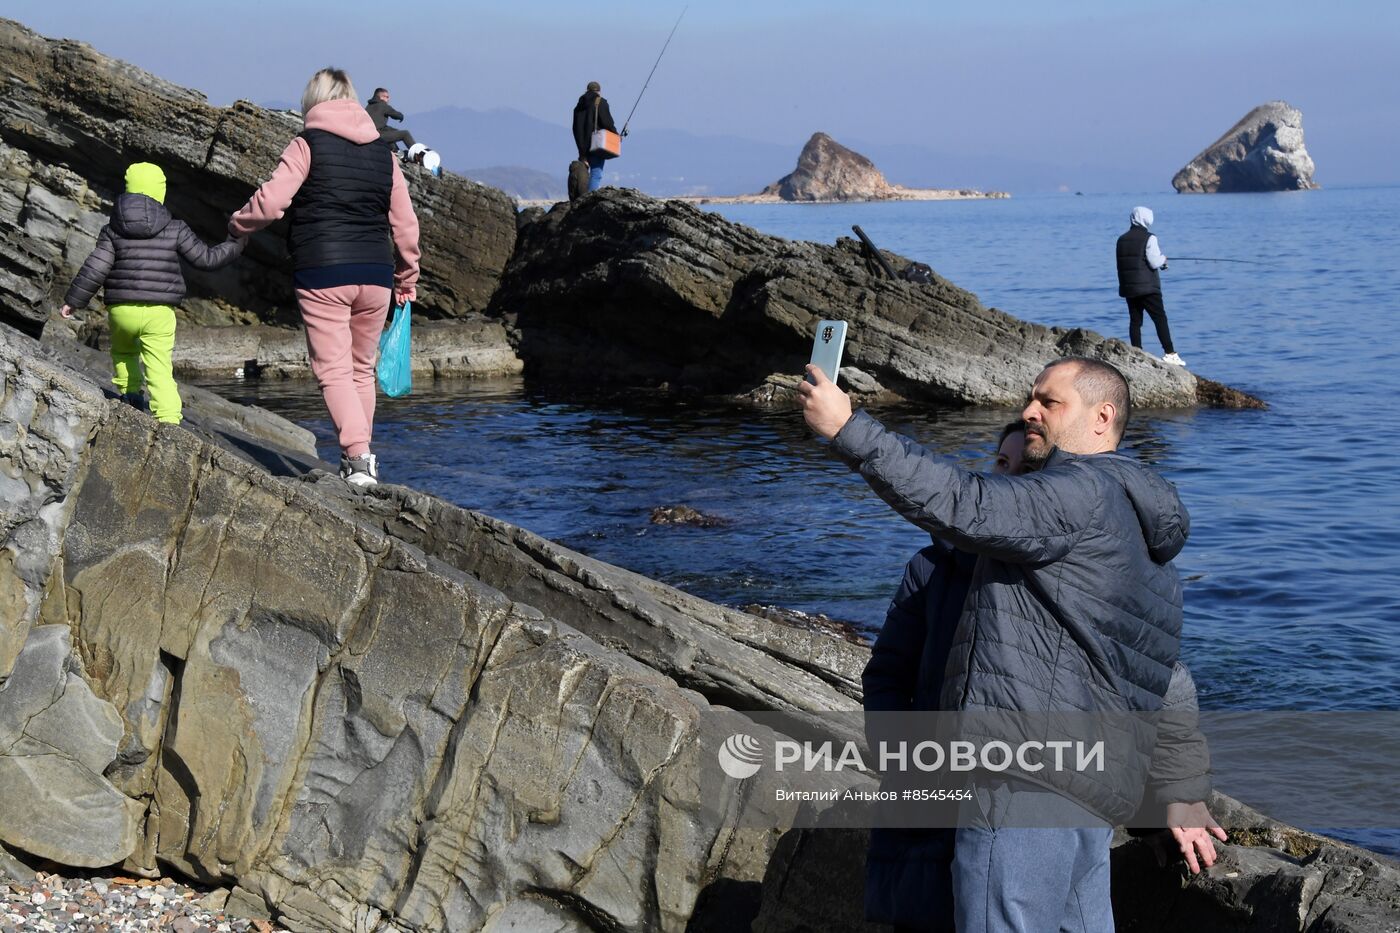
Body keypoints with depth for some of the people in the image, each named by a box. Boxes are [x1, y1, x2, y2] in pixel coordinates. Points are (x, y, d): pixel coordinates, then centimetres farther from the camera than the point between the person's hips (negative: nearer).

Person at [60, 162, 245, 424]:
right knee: (160, 371, -5)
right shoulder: (175, 230, 0)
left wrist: (73, 301, 7)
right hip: (158, 313, -2)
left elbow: (95, 269, -3)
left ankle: (129, 392, 26)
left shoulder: (113, 230, 3)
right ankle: (168, 419, -16)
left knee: (123, 352, 32)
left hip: (121, 311, 2)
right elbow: (206, 258, 5)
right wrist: (236, 245, 22)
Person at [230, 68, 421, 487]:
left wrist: (238, 224, 12)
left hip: (322, 272, -4)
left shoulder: (308, 144, -1)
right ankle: (360, 457, 20)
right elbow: (405, 223, 13)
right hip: (375, 275, 5)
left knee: (334, 371, -4)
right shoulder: (383, 152, 13)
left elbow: (270, 201, -9)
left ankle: (358, 455, -18)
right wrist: (407, 278, 25)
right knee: (362, 369, 16)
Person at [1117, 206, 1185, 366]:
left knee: (1135, 321, 7)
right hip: (1148, 287, -6)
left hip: (1128, 287, 6)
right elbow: (1154, 263, -15)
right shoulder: (1148, 239, -9)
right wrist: (1163, 259, 7)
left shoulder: (1122, 240, 10)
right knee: (1160, 319, -3)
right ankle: (1169, 354, -7)